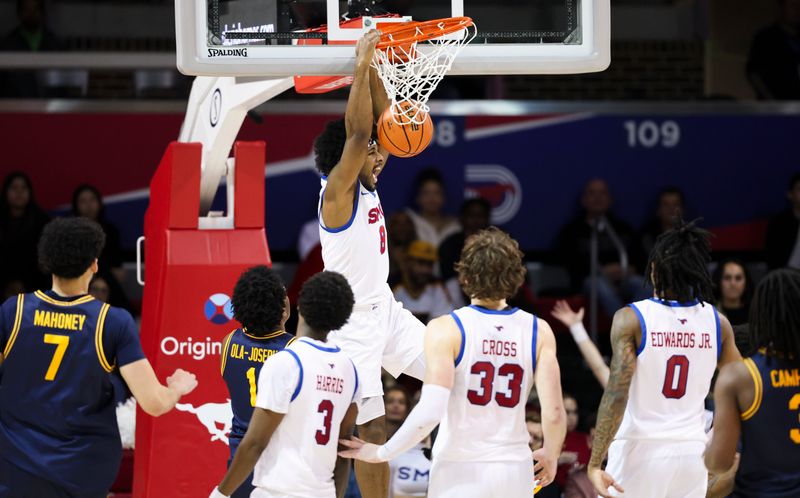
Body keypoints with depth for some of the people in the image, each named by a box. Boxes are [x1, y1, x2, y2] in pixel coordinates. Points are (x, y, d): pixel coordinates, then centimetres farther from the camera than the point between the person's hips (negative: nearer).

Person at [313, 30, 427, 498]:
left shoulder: (367, 185, 5)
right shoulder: (338, 191, -17)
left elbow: (384, 120, 7)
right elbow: (358, 132, -29)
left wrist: (370, 68, -5)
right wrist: (360, 65, -28)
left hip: (385, 308, 9)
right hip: (353, 322, -9)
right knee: (373, 430, -6)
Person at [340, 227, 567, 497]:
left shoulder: (446, 330, -9)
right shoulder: (539, 331, -1)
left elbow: (430, 412, -18)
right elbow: (554, 413, -6)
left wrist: (382, 453, -6)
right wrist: (550, 456, 14)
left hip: (460, 473, -3)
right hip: (516, 471, 3)